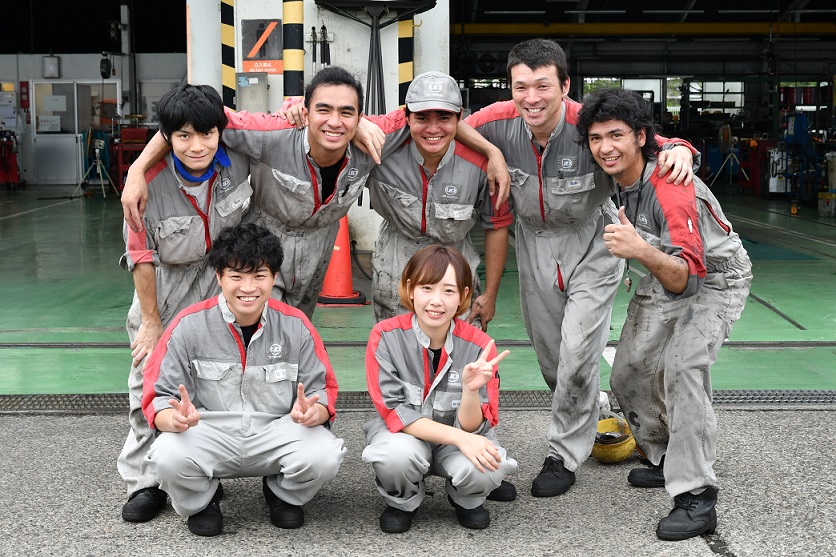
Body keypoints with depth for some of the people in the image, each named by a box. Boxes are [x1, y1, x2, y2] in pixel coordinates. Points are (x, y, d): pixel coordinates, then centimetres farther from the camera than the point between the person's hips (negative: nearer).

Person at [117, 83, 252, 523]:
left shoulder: (238, 159, -19)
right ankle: (144, 482, 10)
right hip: (166, 290, -2)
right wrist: (151, 321, -9)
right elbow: (141, 256, -14)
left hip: (223, 280, 2)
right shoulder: (150, 183, -25)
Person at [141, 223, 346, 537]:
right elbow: (159, 396, -7)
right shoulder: (189, 325, -6)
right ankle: (201, 500, 7)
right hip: (209, 434, -1)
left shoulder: (295, 325, -2)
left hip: (276, 434, 1)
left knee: (325, 455, -28)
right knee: (169, 458, -33)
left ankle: (283, 492, 11)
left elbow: (323, 391, 1)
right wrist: (177, 419, -31)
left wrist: (312, 412, -24)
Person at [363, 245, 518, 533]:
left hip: (460, 437, 1)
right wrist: (459, 438, -30)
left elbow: (472, 428, -15)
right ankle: (402, 501, 1)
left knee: (484, 469, -31)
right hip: (403, 433, -1)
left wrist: (471, 389, -37)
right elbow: (394, 411, -19)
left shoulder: (479, 345, -16)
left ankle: (467, 500, 7)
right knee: (397, 456, -35)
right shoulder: (385, 336, -18)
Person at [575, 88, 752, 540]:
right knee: (627, 375, 7)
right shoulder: (615, 176, -14)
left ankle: (696, 498, -26)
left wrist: (643, 252, -57)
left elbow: (685, 279, -41)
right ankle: (666, 460, 29)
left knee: (682, 367, -30)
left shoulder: (670, 189, -35)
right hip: (664, 277, 8)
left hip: (714, 279, -8)